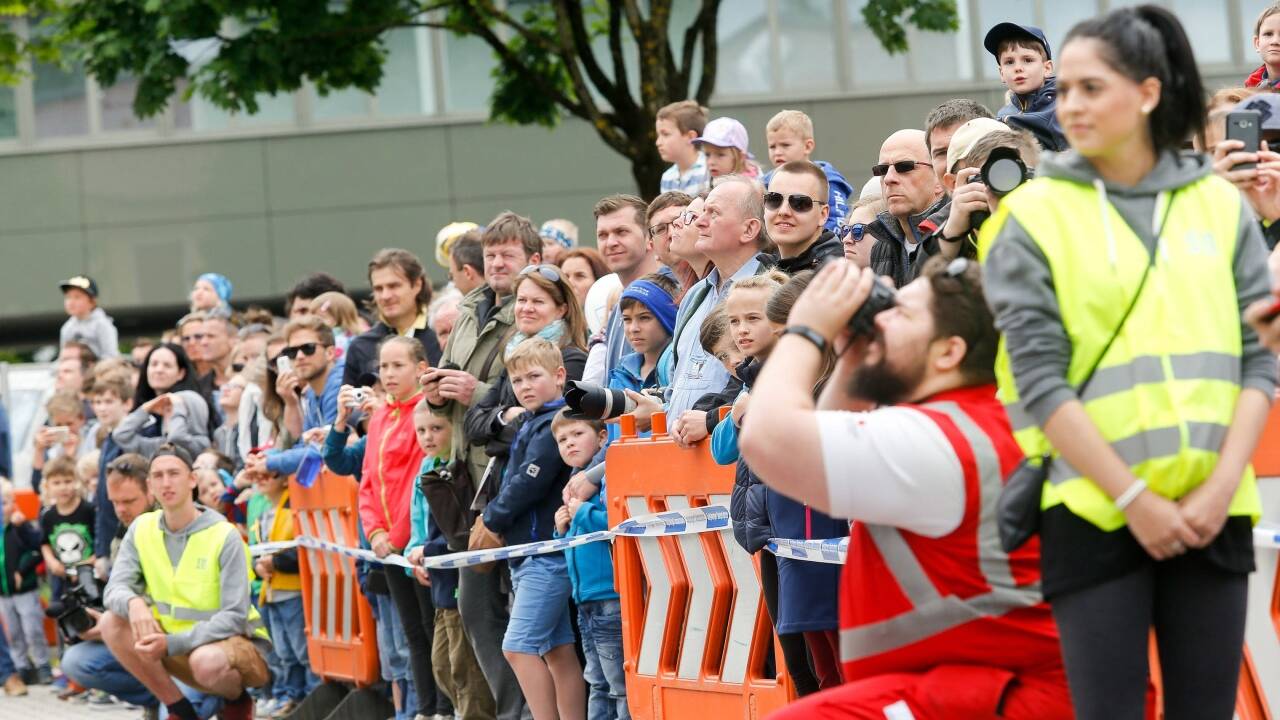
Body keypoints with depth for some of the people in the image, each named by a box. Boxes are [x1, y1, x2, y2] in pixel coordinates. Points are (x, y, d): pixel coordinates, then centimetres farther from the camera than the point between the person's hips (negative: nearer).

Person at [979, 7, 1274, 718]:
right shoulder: (1033, 217, -1)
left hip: (1210, 510, 3)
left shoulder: (1220, 205, 7)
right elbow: (1039, 380, -7)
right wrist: (1133, 498, -12)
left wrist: (1221, 486, -7)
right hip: (1094, 511, -3)